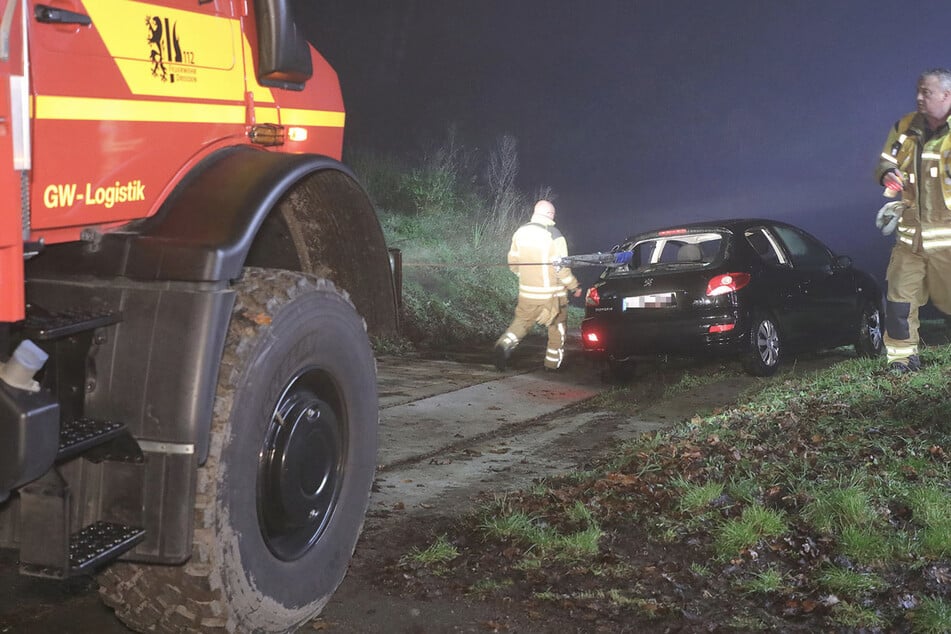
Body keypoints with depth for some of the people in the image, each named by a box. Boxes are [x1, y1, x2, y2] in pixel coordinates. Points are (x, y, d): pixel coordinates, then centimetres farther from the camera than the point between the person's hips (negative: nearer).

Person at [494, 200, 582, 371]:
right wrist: (575, 286, -1)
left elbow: (513, 262, 7)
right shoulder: (554, 236, -16)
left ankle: (505, 344, -12)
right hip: (551, 293, -4)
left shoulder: (521, 232, 0)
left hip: (527, 292, 4)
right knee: (557, 326, 15)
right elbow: (562, 268, -16)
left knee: (521, 322, 15)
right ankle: (553, 362, 22)